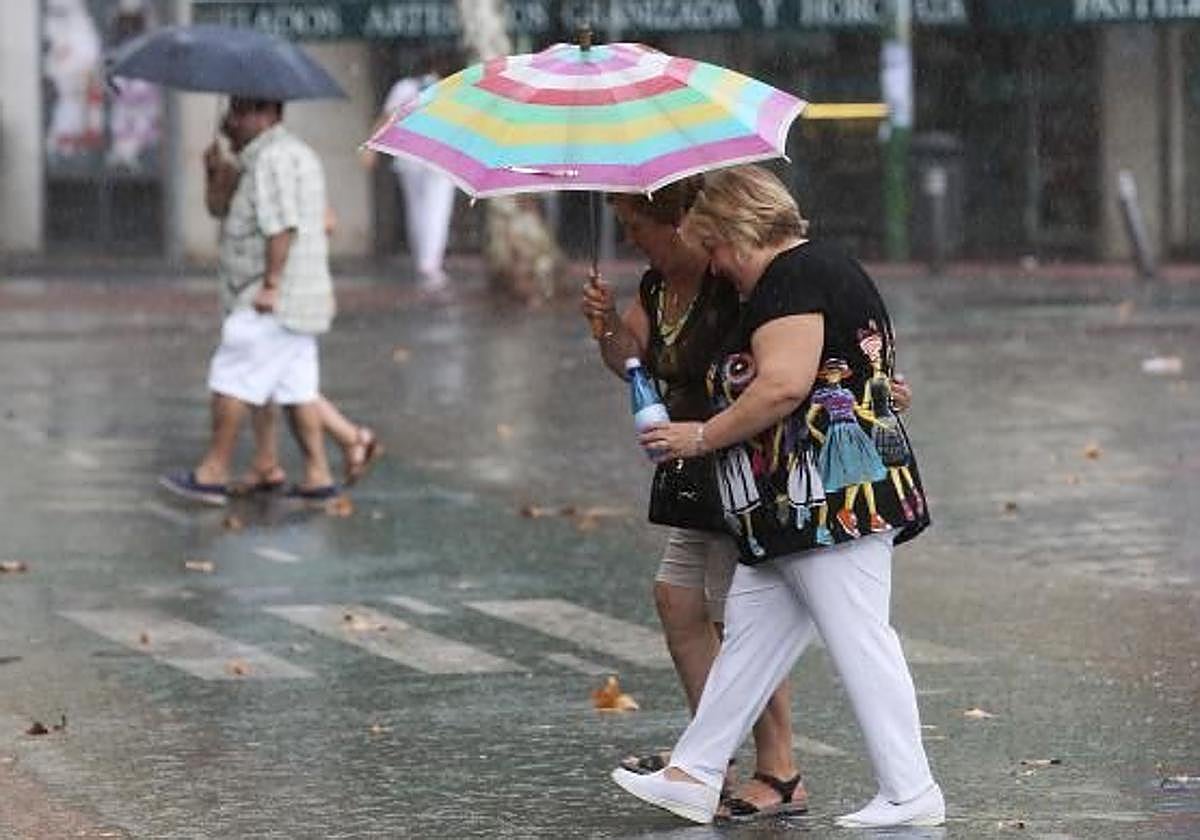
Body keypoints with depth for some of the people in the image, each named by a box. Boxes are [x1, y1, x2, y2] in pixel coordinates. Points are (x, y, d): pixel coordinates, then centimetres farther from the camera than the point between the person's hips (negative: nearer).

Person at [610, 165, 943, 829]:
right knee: (750, 631, 12)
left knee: (860, 641, -7)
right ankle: (693, 777, 16)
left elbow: (784, 384, -23)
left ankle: (911, 795, -3)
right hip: (792, 509, 11)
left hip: (830, 497, -11)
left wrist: (702, 437, -12)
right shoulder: (822, 267, 21)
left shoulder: (792, 276, -12)